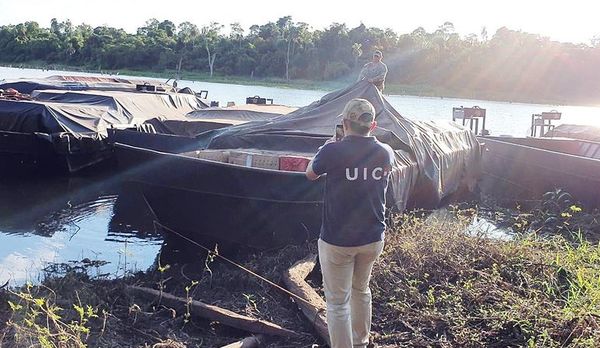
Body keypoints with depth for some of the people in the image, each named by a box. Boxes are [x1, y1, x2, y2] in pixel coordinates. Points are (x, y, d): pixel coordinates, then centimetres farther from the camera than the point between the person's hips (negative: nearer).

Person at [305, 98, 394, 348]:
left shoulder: (333, 151, -19)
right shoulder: (386, 152, -6)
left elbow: (310, 174, 2)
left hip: (337, 240, -5)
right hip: (373, 238, 5)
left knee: (338, 302, 6)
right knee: (361, 290, 26)